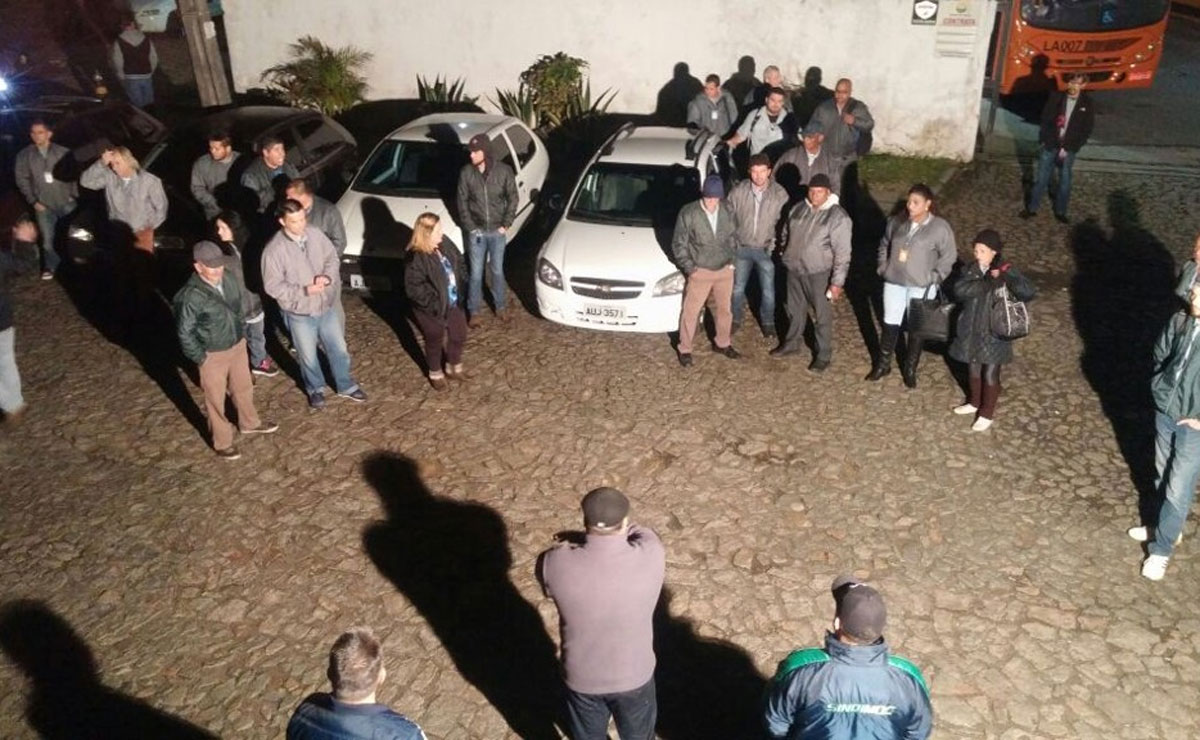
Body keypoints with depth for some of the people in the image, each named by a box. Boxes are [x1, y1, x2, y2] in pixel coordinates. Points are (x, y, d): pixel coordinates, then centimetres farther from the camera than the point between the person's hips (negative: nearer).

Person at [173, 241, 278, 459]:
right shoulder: (190, 296, -28)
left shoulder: (229, 280, -8)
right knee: (216, 400, 12)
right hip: (212, 355, -6)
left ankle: (249, 423, 51)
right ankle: (222, 443, 31)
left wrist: (243, 334, 12)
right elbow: (184, 333, -19)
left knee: (244, 388, 26)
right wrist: (200, 358, -15)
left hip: (237, 346, 6)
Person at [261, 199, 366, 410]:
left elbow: (332, 258, 4)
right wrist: (304, 291, -26)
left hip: (327, 306, 4)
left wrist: (328, 276, -18)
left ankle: (345, 386, 41)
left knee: (339, 349, 19)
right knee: (308, 356, 16)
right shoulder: (274, 249, -21)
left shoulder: (316, 234, -9)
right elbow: (272, 286, -18)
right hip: (299, 314, -4)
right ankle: (316, 390, 42)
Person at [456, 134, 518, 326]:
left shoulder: (504, 171, -12)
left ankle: (500, 306, 33)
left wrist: (506, 225, -7)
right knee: (476, 273, 8)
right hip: (476, 231, 0)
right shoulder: (466, 172, -11)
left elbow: (512, 199, -3)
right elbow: (462, 202, -3)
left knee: (497, 270, 14)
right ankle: (475, 311, 23)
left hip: (497, 231, 0)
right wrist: (470, 227, -7)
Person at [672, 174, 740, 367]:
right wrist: (689, 268, -9)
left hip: (725, 270, 4)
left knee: (725, 309, 17)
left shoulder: (727, 210, -6)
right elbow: (678, 244, -9)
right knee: (690, 312, 5)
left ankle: (723, 344, 37)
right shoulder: (688, 213, -17)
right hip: (700, 271, -4)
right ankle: (685, 349, 21)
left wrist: (731, 260, 6)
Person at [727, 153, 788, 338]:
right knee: (738, 288, 14)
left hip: (766, 249, -1)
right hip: (741, 247, 1)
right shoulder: (738, 191, -10)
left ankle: (768, 322, 30)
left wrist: (775, 244, -9)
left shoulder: (780, 194, -12)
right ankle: (736, 319, 35)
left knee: (768, 290, 8)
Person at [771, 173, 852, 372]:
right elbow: (786, 234, 17)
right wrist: (786, 256, 17)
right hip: (794, 270, 5)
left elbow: (842, 253, -17)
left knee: (822, 316, 5)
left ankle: (823, 355, 19)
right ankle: (792, 342, 40)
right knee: (795, 310, 21)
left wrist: (837, 282, -19)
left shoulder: (838, 217, -16)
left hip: (819, 274, -5)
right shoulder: (798, 209, 1)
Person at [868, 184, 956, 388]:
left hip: (921, 287, -3)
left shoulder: (939, 228, -12)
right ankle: (883, 364, 27)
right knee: (890, 324, 12)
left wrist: (934, 278, -11)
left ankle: (910, 369, 24)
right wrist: (883, 267, 8)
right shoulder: (897, 223, 0)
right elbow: (884, 245, 17)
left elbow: (948, 257, -6)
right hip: (894, 282, 3)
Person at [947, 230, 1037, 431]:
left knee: (990, 374, 6)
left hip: (994, 333, -4)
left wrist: (1006, 277, -35)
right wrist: (987, 283, -28)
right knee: (973, 369, 20)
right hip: (971, 330, 4)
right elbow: (958, 290, -19)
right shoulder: (971, 269, -1)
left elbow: (1029, 293, -24)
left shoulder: (1006, 270, -12)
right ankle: (974, 402, 42)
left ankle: (987, 413, 24)